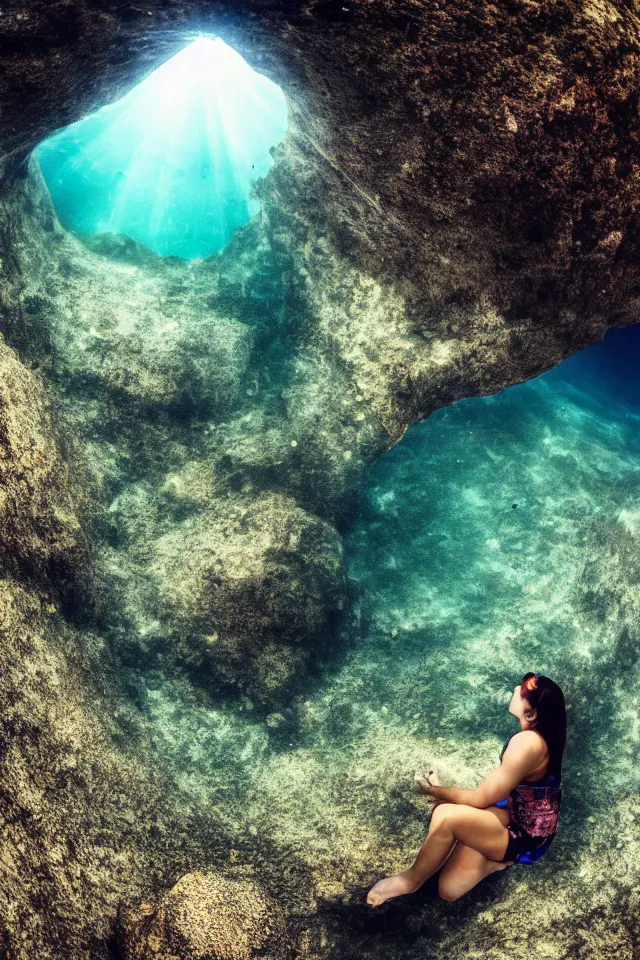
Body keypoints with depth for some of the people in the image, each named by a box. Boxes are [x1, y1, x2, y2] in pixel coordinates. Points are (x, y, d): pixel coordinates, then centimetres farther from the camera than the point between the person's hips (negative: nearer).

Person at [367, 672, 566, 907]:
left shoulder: (527, 742, -31)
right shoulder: (540, 733, -1)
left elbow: (480, 799, -21)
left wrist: (435, 790, -6)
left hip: (526, 837, -8)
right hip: (521, 818, 8)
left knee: (446, 816, -29)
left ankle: (411, 880, -6)